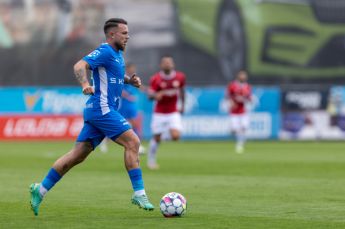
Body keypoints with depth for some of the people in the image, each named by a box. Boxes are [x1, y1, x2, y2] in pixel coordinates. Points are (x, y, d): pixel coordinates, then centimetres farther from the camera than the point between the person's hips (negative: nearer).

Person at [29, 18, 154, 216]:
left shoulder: (118, 54, 18)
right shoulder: (105, 52, -11)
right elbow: (80, 66, -23)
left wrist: (130, 80, 15)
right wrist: (85, 83, -43)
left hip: (97, 111, 10)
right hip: (102, 109, -10)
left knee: (78, 155, 8)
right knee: (133, 142, -12)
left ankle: (41, 190, 10)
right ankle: (139, 193, -12)